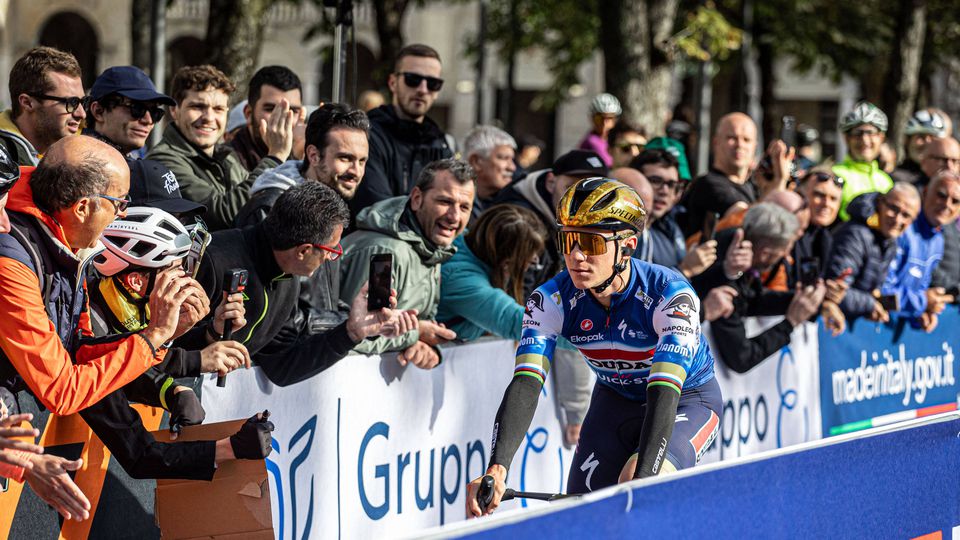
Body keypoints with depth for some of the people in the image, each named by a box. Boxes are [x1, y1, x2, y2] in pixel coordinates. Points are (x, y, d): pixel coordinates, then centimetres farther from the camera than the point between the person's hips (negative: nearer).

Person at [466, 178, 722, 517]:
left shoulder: (671, 295, -32)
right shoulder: (551, 301, -23)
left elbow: (664, 393, -41)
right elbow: (525, 386, -33)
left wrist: (642, 478, -54)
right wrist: (496, 469, -49)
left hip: (688, 398, -4)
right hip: (615, 399, 4)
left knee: (641, 479, -33)